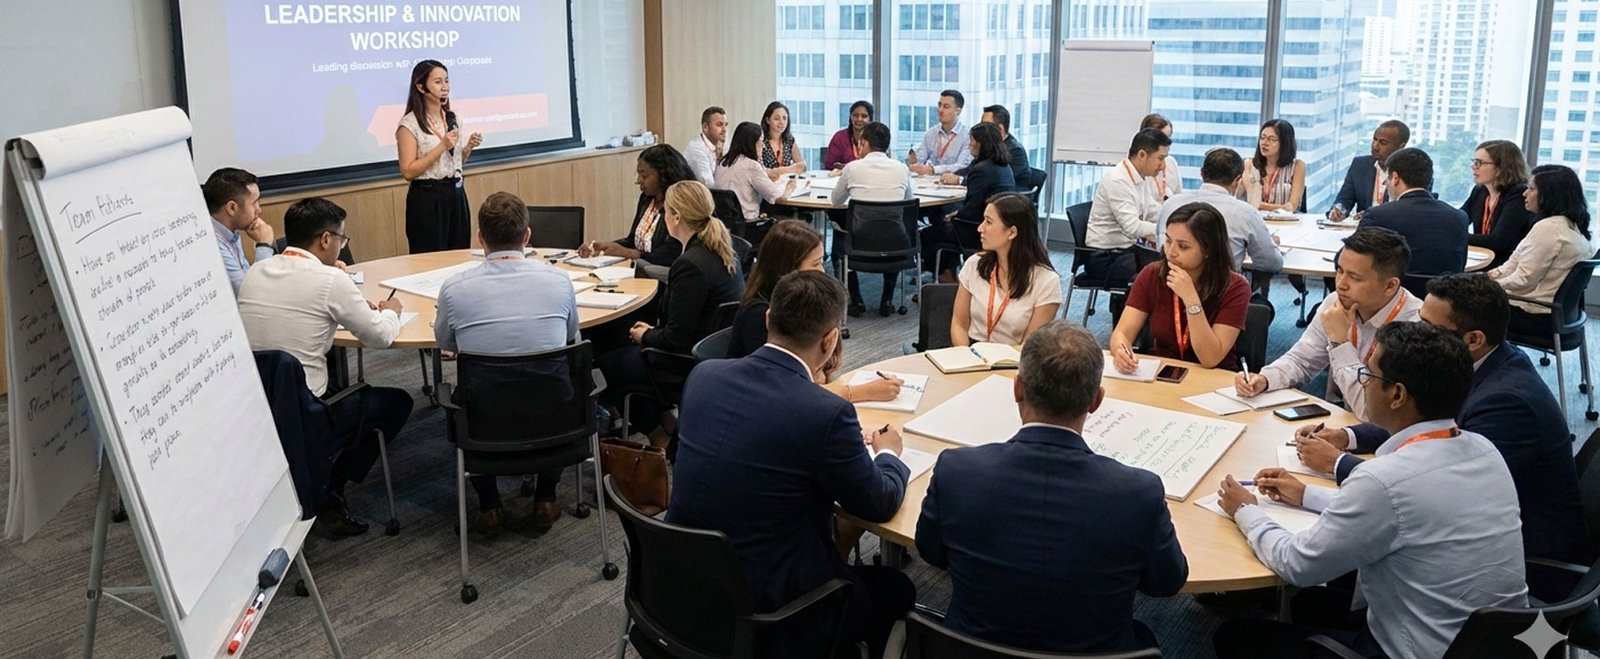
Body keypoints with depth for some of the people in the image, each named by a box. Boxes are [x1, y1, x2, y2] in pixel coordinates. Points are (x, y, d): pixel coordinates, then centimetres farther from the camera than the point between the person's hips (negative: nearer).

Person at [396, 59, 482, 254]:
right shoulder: (409, 124, -10)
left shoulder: (451, 118, 11)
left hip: (456, 194, 6)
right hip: (428, 198, -6)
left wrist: (469, 146, 1)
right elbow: (408, 171, -15)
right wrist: (442, 147, -18)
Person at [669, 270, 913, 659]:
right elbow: (879, 504, -7)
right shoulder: (826, 413, -23)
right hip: (766, 611, -6)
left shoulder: (704, 375, -6)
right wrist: (887, 454, 14)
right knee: (895, 589, 21)